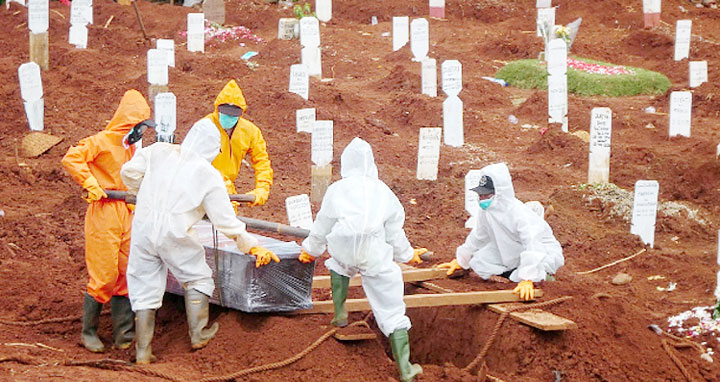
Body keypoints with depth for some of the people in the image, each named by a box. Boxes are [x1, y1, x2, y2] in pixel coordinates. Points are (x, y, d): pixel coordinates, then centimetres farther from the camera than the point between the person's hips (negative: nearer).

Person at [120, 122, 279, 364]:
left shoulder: (160, 152, 5)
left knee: (145, 289, 11)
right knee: (198, 279, 20)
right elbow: (224, 220, -3)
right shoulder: (209, 176, -3)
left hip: (143, 228, 4)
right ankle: (198, 335, 23)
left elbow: (129, 172, 9)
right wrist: (252, 246, 7)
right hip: (175, 235, -4)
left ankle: (142, 352, 14)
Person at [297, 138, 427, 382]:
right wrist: (407, 255, 38)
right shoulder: (384, 192, 14)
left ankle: (340, 313, 33)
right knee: (391, 310, 5)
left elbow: (322, 228, 20)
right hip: (376, 255, 0)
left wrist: (310, 251, 39)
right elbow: (394, 233, 19)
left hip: (343, 249, 0)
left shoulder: (337, 189, 11)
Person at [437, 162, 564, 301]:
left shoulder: (518, 213, -35)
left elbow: (532, 245, -43)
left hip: (545, 251, -7)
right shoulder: (486, 211, -9)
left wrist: (527, 280, -52)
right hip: (510, 253, 7)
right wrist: (460, 261, 17)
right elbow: (477, 236, 9)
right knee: (478, 261, -9)